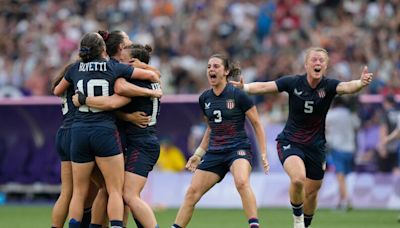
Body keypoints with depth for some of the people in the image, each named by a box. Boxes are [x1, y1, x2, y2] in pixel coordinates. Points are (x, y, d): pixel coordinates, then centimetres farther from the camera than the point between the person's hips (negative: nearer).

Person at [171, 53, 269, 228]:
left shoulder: (238, 95, -10)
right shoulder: (205, 99, 6)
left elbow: (257, 124, -4)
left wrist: (263, 154, -7)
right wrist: (198, 154, 19)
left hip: (238, 149, -6)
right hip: (214, 153, 6)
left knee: (242, 182, -34)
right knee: (192, 192, 1)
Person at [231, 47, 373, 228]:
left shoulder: (328, 86, -13)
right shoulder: (294, 83, -13)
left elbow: (347, 87, -33)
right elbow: (264, 87, -13)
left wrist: (361, 83, -55)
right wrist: (245, 87, -32)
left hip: (315, 145, 2)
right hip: (290, 142, -2)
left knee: (311, 193, 10)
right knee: (298, 178, -29)